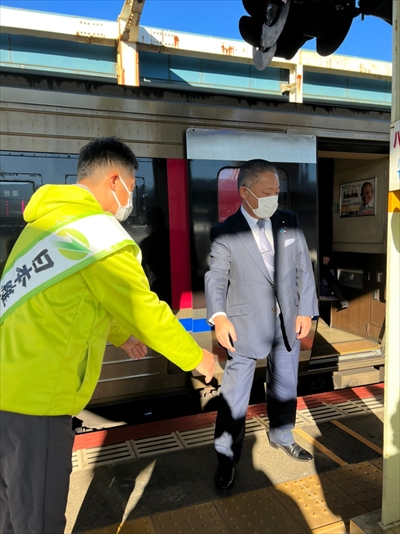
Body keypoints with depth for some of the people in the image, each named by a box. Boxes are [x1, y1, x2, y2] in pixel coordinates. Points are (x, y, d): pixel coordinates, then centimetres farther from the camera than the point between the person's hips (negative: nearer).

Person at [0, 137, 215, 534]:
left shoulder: (47, 222, 13)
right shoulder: (101, 236, -15)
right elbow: (148, 312, -10)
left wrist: (122, 336, 29)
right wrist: (196, 358, 6)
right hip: (33, 397, -9)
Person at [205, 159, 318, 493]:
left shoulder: (290, 222, 1)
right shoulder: (225, 233, -9)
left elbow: (303, 268, 4)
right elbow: (216, 277, -7)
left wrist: (305, 311, -1)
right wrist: (218, 316, -21)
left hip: (288, 322, 5)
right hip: (246, 326, -4)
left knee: (285, 386, 21)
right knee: (234, 395, 2)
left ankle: (282, 436, 47)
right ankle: (227, 459, 23)